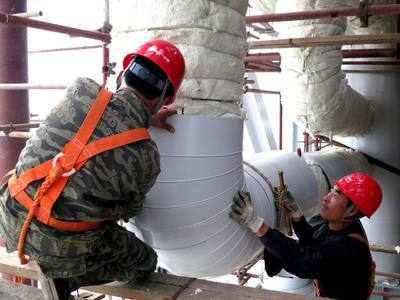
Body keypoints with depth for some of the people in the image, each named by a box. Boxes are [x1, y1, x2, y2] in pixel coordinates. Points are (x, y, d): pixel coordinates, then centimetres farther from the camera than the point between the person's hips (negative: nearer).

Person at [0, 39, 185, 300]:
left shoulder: (81, 90, -9)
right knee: (146, 263, 17)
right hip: (61, 245, -5)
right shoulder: (147, 157, -14)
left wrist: (147, 120, 18)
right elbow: (131, 209, 7)